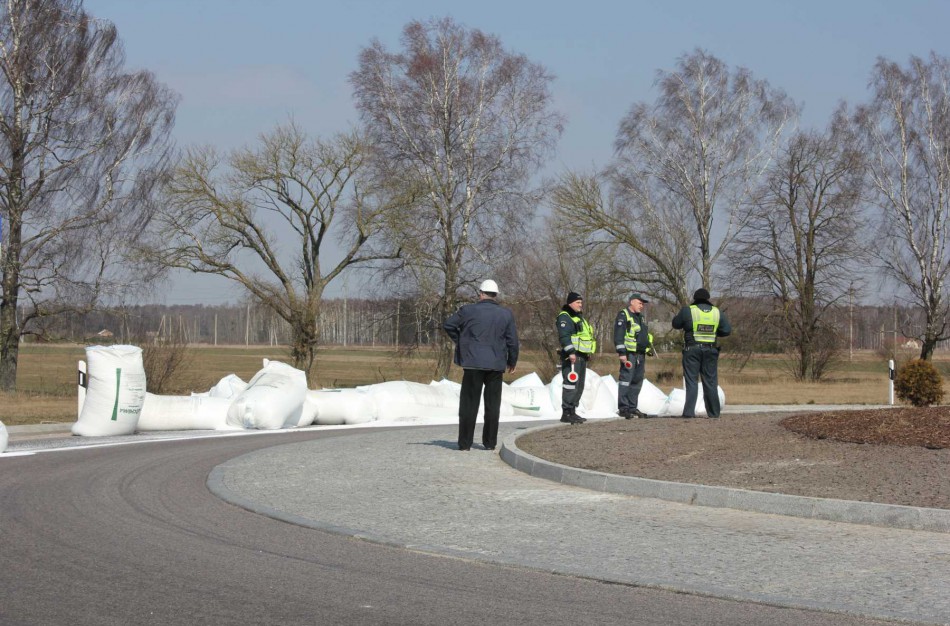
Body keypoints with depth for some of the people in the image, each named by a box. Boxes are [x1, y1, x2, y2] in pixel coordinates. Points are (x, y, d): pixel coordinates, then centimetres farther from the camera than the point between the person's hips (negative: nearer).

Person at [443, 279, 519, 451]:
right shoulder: (506, 314, 3)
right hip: (496, 365, 2)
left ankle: (465, 443, 2)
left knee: (469, 404, 3)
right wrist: (512, 362, 18)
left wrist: (459, 340, 17)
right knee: (492, 404, 10)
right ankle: (490, 442, 11)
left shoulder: (468, 310, -3)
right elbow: (512, 341, 4)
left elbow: (448, 325, 3)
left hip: (473, 363, -2)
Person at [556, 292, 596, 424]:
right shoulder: (564, 317, -9)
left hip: (582, 356, 10)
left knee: (579, 385, 12)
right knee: (571, 383, -14)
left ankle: (572, 411, 18)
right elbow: (564, 336, -20)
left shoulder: (579, 318, 23)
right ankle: (567, 413, -14)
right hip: (572, 356, -10)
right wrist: (571, 352, -27)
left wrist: (589, 353, 25)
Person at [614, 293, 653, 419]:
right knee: (626, 379, -11)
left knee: (637, 381, 8)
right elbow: (618, 335, -14)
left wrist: (648, 350, 26)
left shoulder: (640, 317, 24)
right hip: (629, 354, -9)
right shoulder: (623, 315, -5)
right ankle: (623, 408, -12)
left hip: (640, 355, 9)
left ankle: (632, 407, 13)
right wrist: (622, 353, -20)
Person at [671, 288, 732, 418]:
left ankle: (689, 411, -7)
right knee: (711, 382, 10)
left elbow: (676, 324, 6)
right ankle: (714, 412, 12)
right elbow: (727, 330, 5)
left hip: (692, 350, -2)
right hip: (710, 351, 3)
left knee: (691, 381, 2)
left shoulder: (688, 311, -6)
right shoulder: (717, 312, 3)